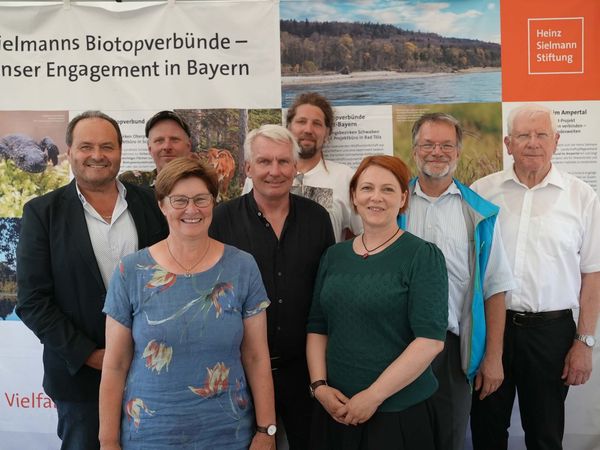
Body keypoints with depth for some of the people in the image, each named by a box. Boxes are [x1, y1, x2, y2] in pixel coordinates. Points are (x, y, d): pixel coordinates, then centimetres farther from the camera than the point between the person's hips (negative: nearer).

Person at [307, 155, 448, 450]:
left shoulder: (423, 256, -8)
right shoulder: (333, 256, 6)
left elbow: (431, 338, -15)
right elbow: (317, 326, 7)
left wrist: (374, 395, -16)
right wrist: (319, 386, -5)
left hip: (399, 411, -4)